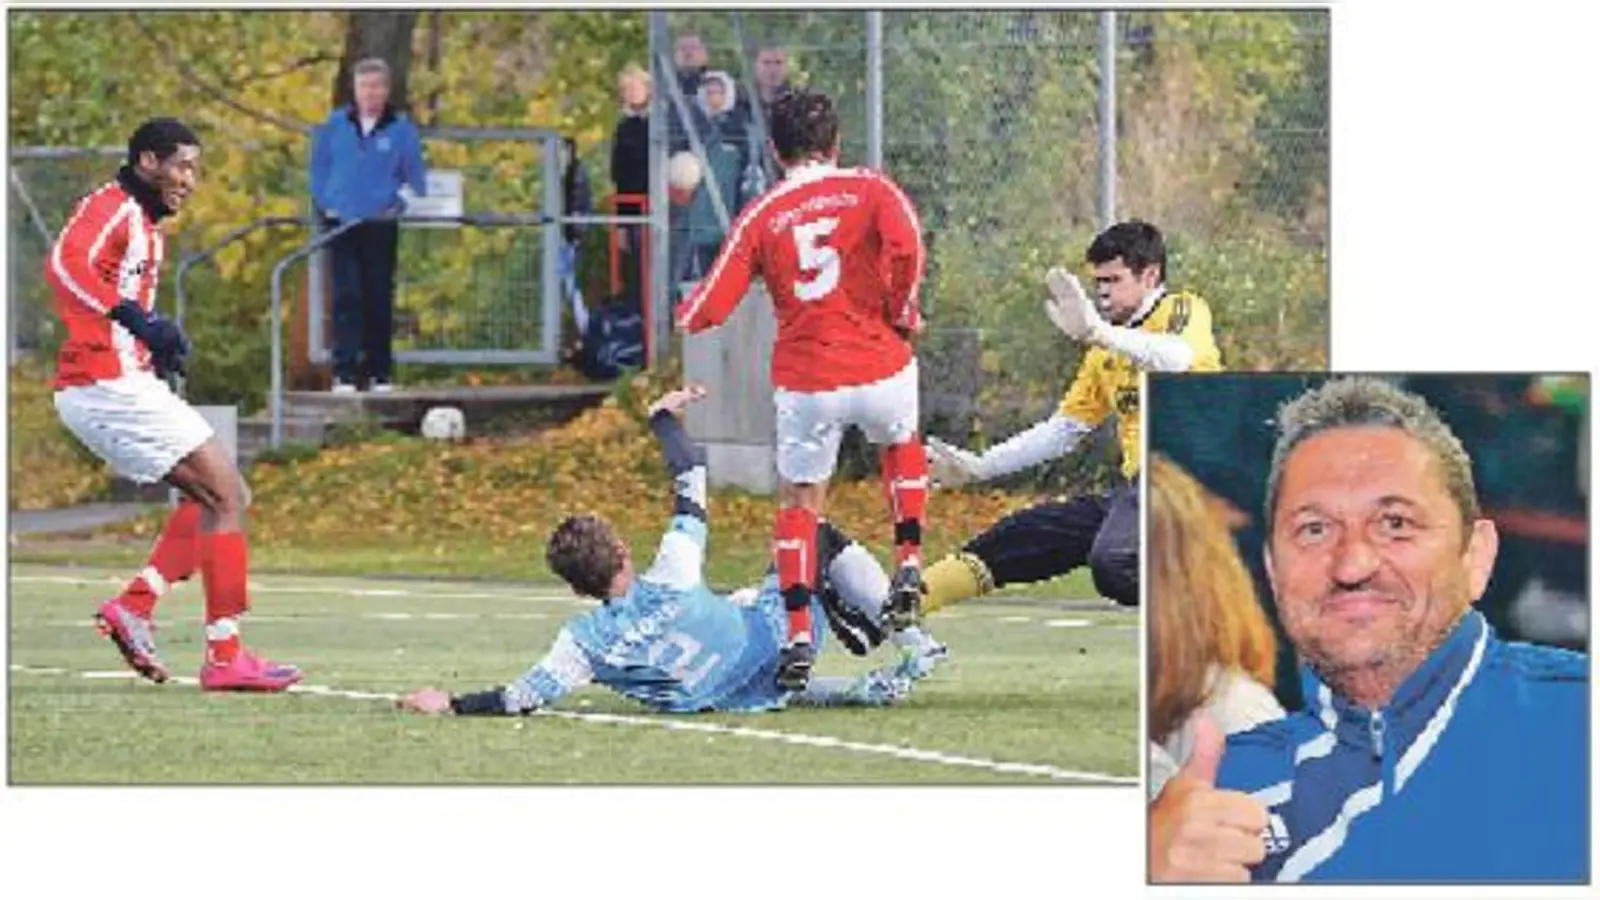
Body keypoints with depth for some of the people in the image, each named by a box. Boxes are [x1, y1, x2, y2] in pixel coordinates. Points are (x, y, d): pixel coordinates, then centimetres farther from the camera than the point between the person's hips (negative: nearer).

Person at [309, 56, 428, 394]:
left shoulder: (401, 128, 1)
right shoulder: (335, 125, 6)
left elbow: (415, 177, 6)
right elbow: (319, 167, 12)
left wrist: (400, 202, -7)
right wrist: (325, 202, 2)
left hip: (382, 225, 0)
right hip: (342, 223, 0)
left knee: (380, 299, 5)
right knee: (346, 297, -7)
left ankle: (381, 372, 12)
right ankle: (344, 372, -9)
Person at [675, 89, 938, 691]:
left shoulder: (761, 217, 5)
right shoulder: (870, 191, 1)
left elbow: (708, 310, 3)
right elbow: (905, 247, -19)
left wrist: (680, 317, 26)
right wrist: (903, 314, -4)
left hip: (804, 382, 0)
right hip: (879, 366, 0)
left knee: (798, 501, 16)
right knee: (903, 446, 32)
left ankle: (798, 636, 7)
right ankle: (908, 566, 15)